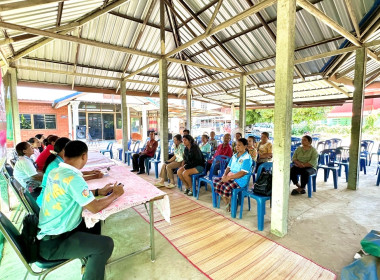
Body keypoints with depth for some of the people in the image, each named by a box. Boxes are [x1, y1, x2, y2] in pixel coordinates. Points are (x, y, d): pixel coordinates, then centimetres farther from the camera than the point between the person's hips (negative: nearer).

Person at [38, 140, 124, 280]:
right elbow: (94, 208, -24)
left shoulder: (55, 172, -1)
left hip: (45, 233, 9)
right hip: (53, 243, -9)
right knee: (106, 244, -10)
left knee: (95, 225, 21)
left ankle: (92, 261, 38)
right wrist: (115, 194, -8)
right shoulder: (72, 178, -29)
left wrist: (99, 191, 10)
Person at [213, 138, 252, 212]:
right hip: (230, 177, 8)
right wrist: (225, 175, -4)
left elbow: (242, 173, -21)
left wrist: (229, 177, -23)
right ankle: (227, 203, 4)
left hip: (240, 180, -8)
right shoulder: (234, 156, 13)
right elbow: (228, 167, 18)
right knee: (216, 181, -9)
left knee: (226, 187, -31)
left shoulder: (247, 158, -12)